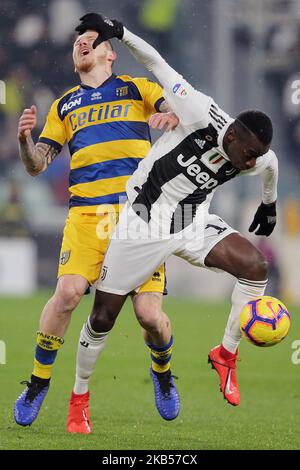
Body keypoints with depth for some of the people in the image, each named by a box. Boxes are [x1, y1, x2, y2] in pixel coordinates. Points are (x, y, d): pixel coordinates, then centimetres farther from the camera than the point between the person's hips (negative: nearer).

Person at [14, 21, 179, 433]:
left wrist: (175, 116, -21)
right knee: (68, 291, -21)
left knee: (148, 311, -9)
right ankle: (39, 381, -3)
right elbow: (37, 165, 17)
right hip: (86, 213, 1)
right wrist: (25, 138, -5)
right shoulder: (64, 106, 22)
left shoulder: (136, 88, 15)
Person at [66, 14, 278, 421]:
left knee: (255, 265, -20)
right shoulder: (202, 117, -25)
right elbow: (160, 67, -17)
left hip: (193, 226, 4)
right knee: (103, 316, -2)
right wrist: (117, 32, -14)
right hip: (141, 225, -4)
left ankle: (226, 354, -1)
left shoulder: (259, 159, -10)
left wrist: (270, 205, 32)